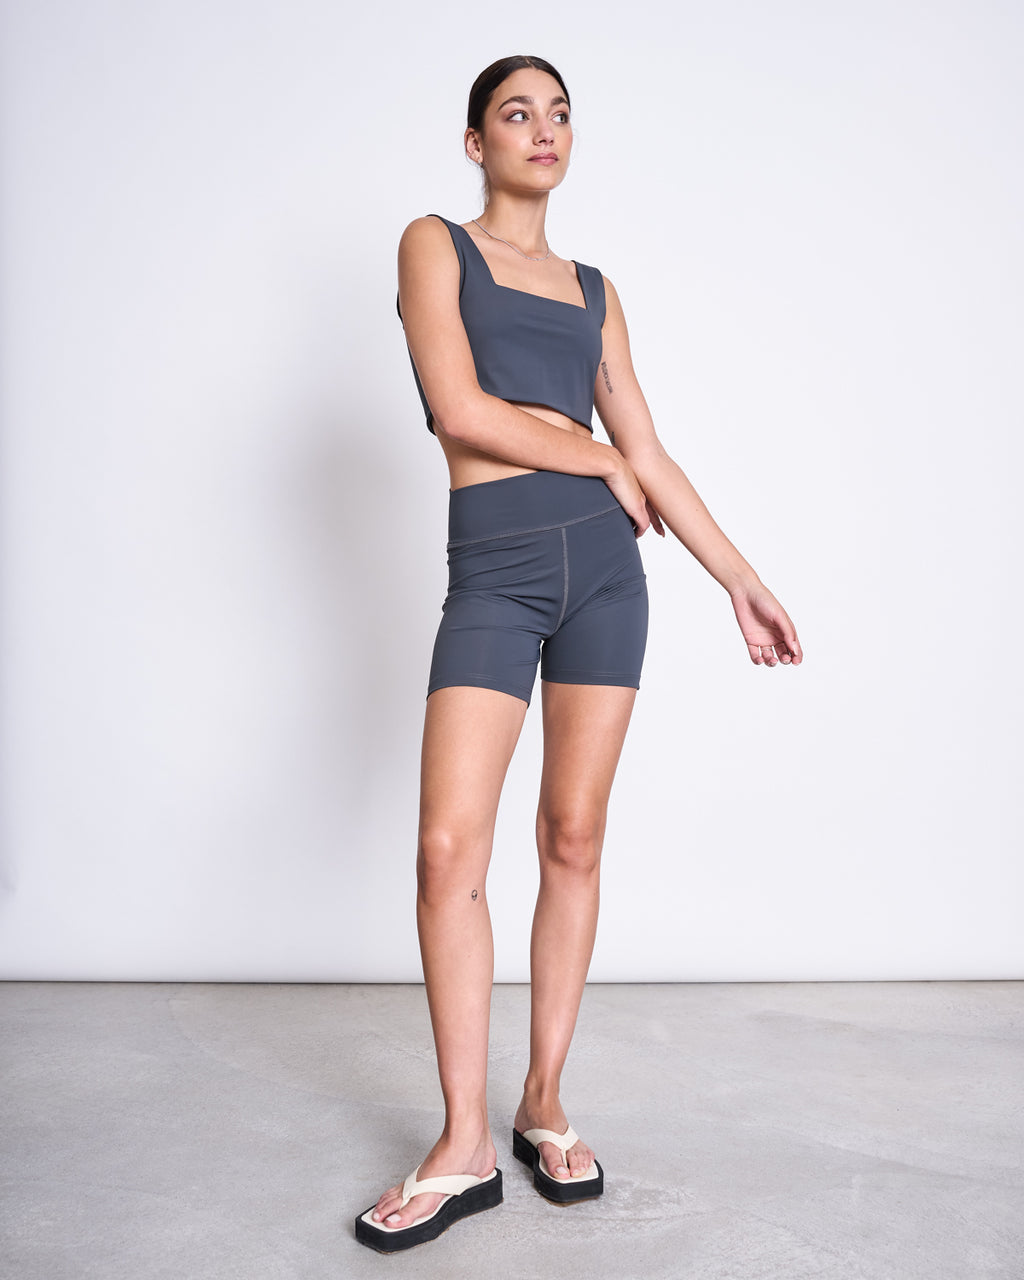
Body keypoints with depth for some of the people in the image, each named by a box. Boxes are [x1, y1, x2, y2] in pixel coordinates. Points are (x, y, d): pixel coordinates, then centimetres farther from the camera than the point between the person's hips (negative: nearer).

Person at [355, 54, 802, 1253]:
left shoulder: (592, 290, 19)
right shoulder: (435, 244, 7)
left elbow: (648, 454, 16)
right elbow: (462, 409, -9)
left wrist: (742, 578, 12)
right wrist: (599, 460, 1)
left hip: (602, 566, 4)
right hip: (493, 571, -3)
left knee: (574, 841, 3)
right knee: (449, 847, -10)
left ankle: (545, 1107, 17)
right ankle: (464, 1145, 2)